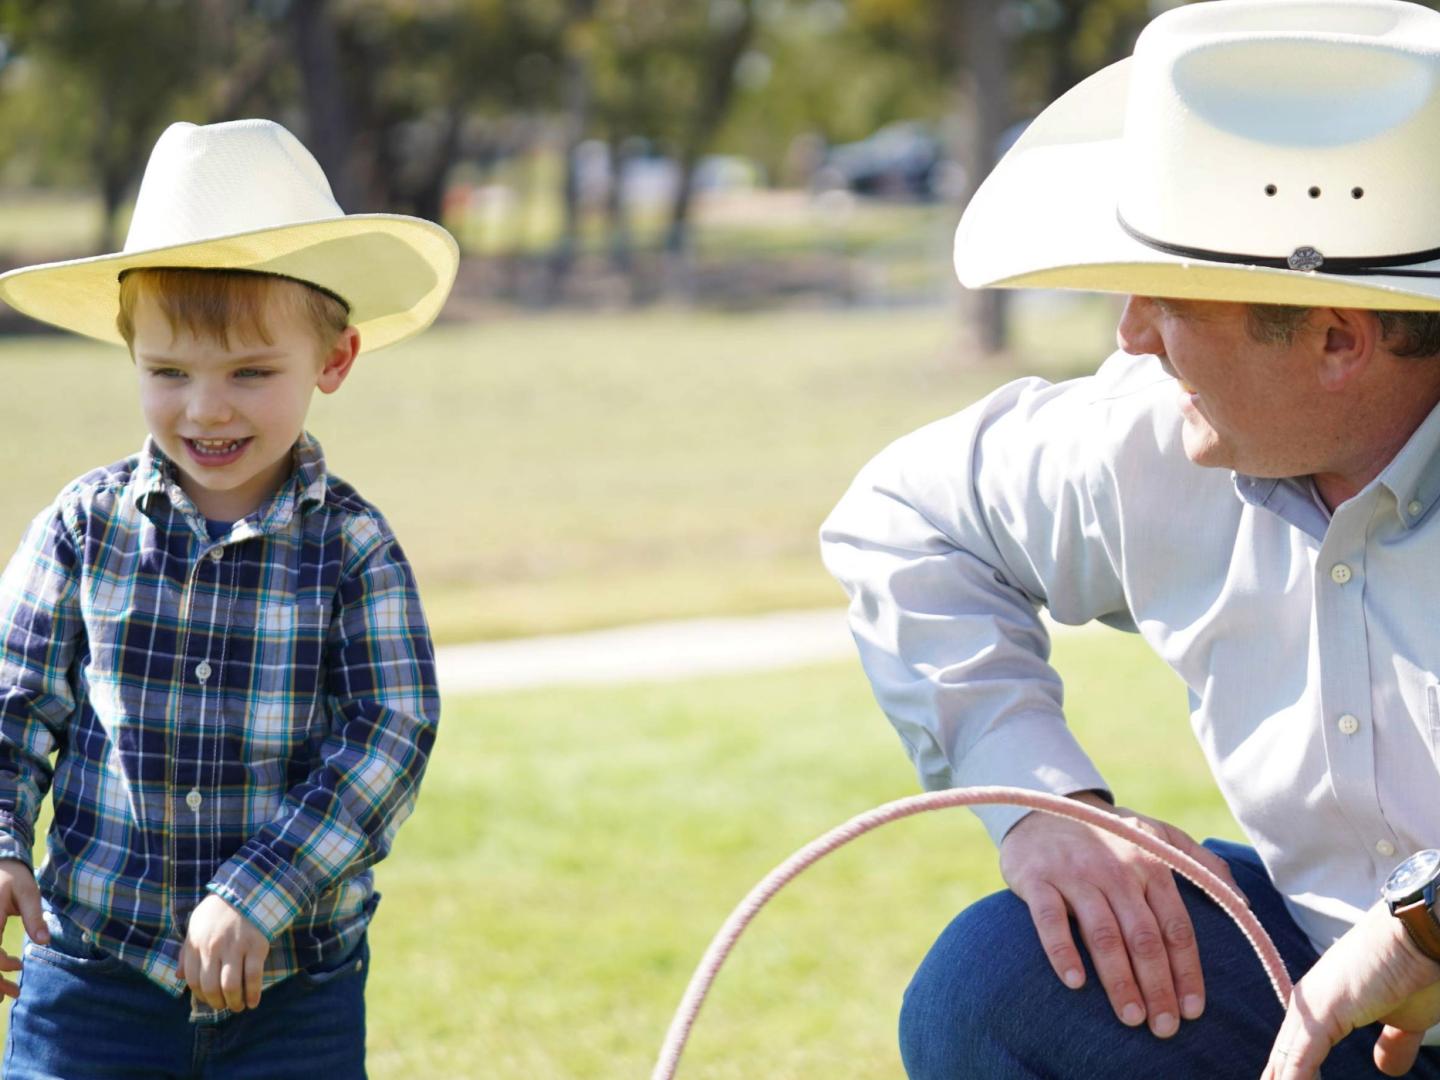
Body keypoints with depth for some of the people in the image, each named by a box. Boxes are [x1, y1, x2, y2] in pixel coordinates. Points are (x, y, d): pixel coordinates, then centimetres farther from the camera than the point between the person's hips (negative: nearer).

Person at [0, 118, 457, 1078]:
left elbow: (391, 735, -10)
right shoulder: (83, 530, -1)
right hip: (93, 974, 1)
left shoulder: (353, 547, -5)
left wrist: (258, 896, -18)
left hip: (297, 988, -1)